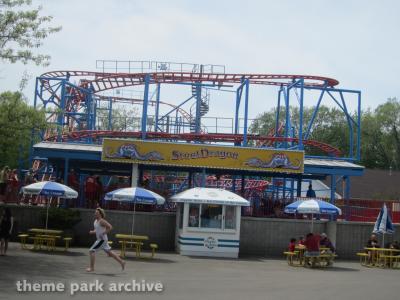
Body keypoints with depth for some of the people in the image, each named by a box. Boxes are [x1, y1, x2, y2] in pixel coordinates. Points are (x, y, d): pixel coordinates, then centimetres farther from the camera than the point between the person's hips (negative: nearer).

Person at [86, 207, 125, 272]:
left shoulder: (102, 221, -16)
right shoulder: (96, 221, 12)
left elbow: (110, 227, -22)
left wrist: (103, 233, -23)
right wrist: (92, 232, 4)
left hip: (102, 239, -10)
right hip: (99, 239, 10)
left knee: (91, 251, -11)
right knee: (109, 252, 14)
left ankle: (91, 267, -5)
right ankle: (121, 262, 22)